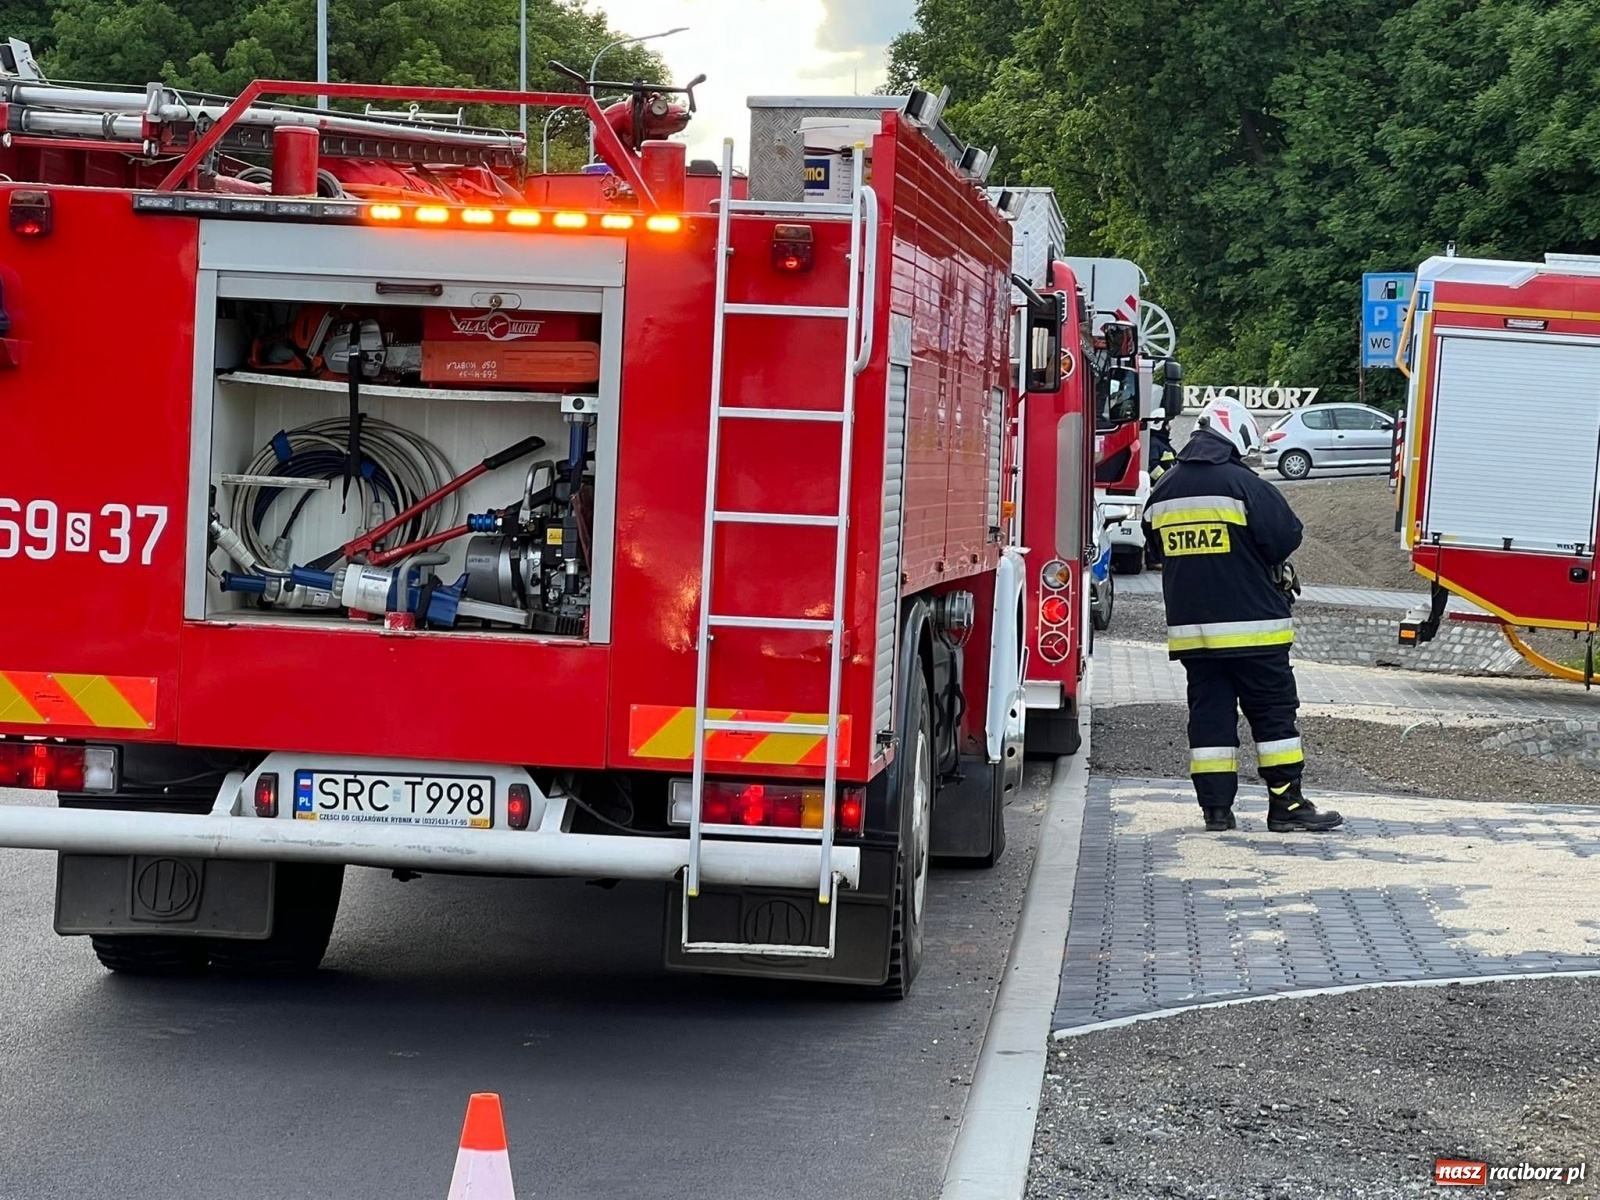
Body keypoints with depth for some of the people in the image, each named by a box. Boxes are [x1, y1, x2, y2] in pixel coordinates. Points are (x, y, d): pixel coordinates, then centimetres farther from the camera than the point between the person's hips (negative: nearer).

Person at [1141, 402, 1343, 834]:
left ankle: (1216, 808, 6)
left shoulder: (1163, 492, 7)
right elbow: (1287, 536, -12)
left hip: (1190, 624, 5)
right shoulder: (1246, 486, -12)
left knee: (1208, 713, 8)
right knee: (1273, 710, 2)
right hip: (1251, 624, -5)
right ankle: (1287, 805, 2)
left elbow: (1158, 547, 18)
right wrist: (1277, 569, 9)